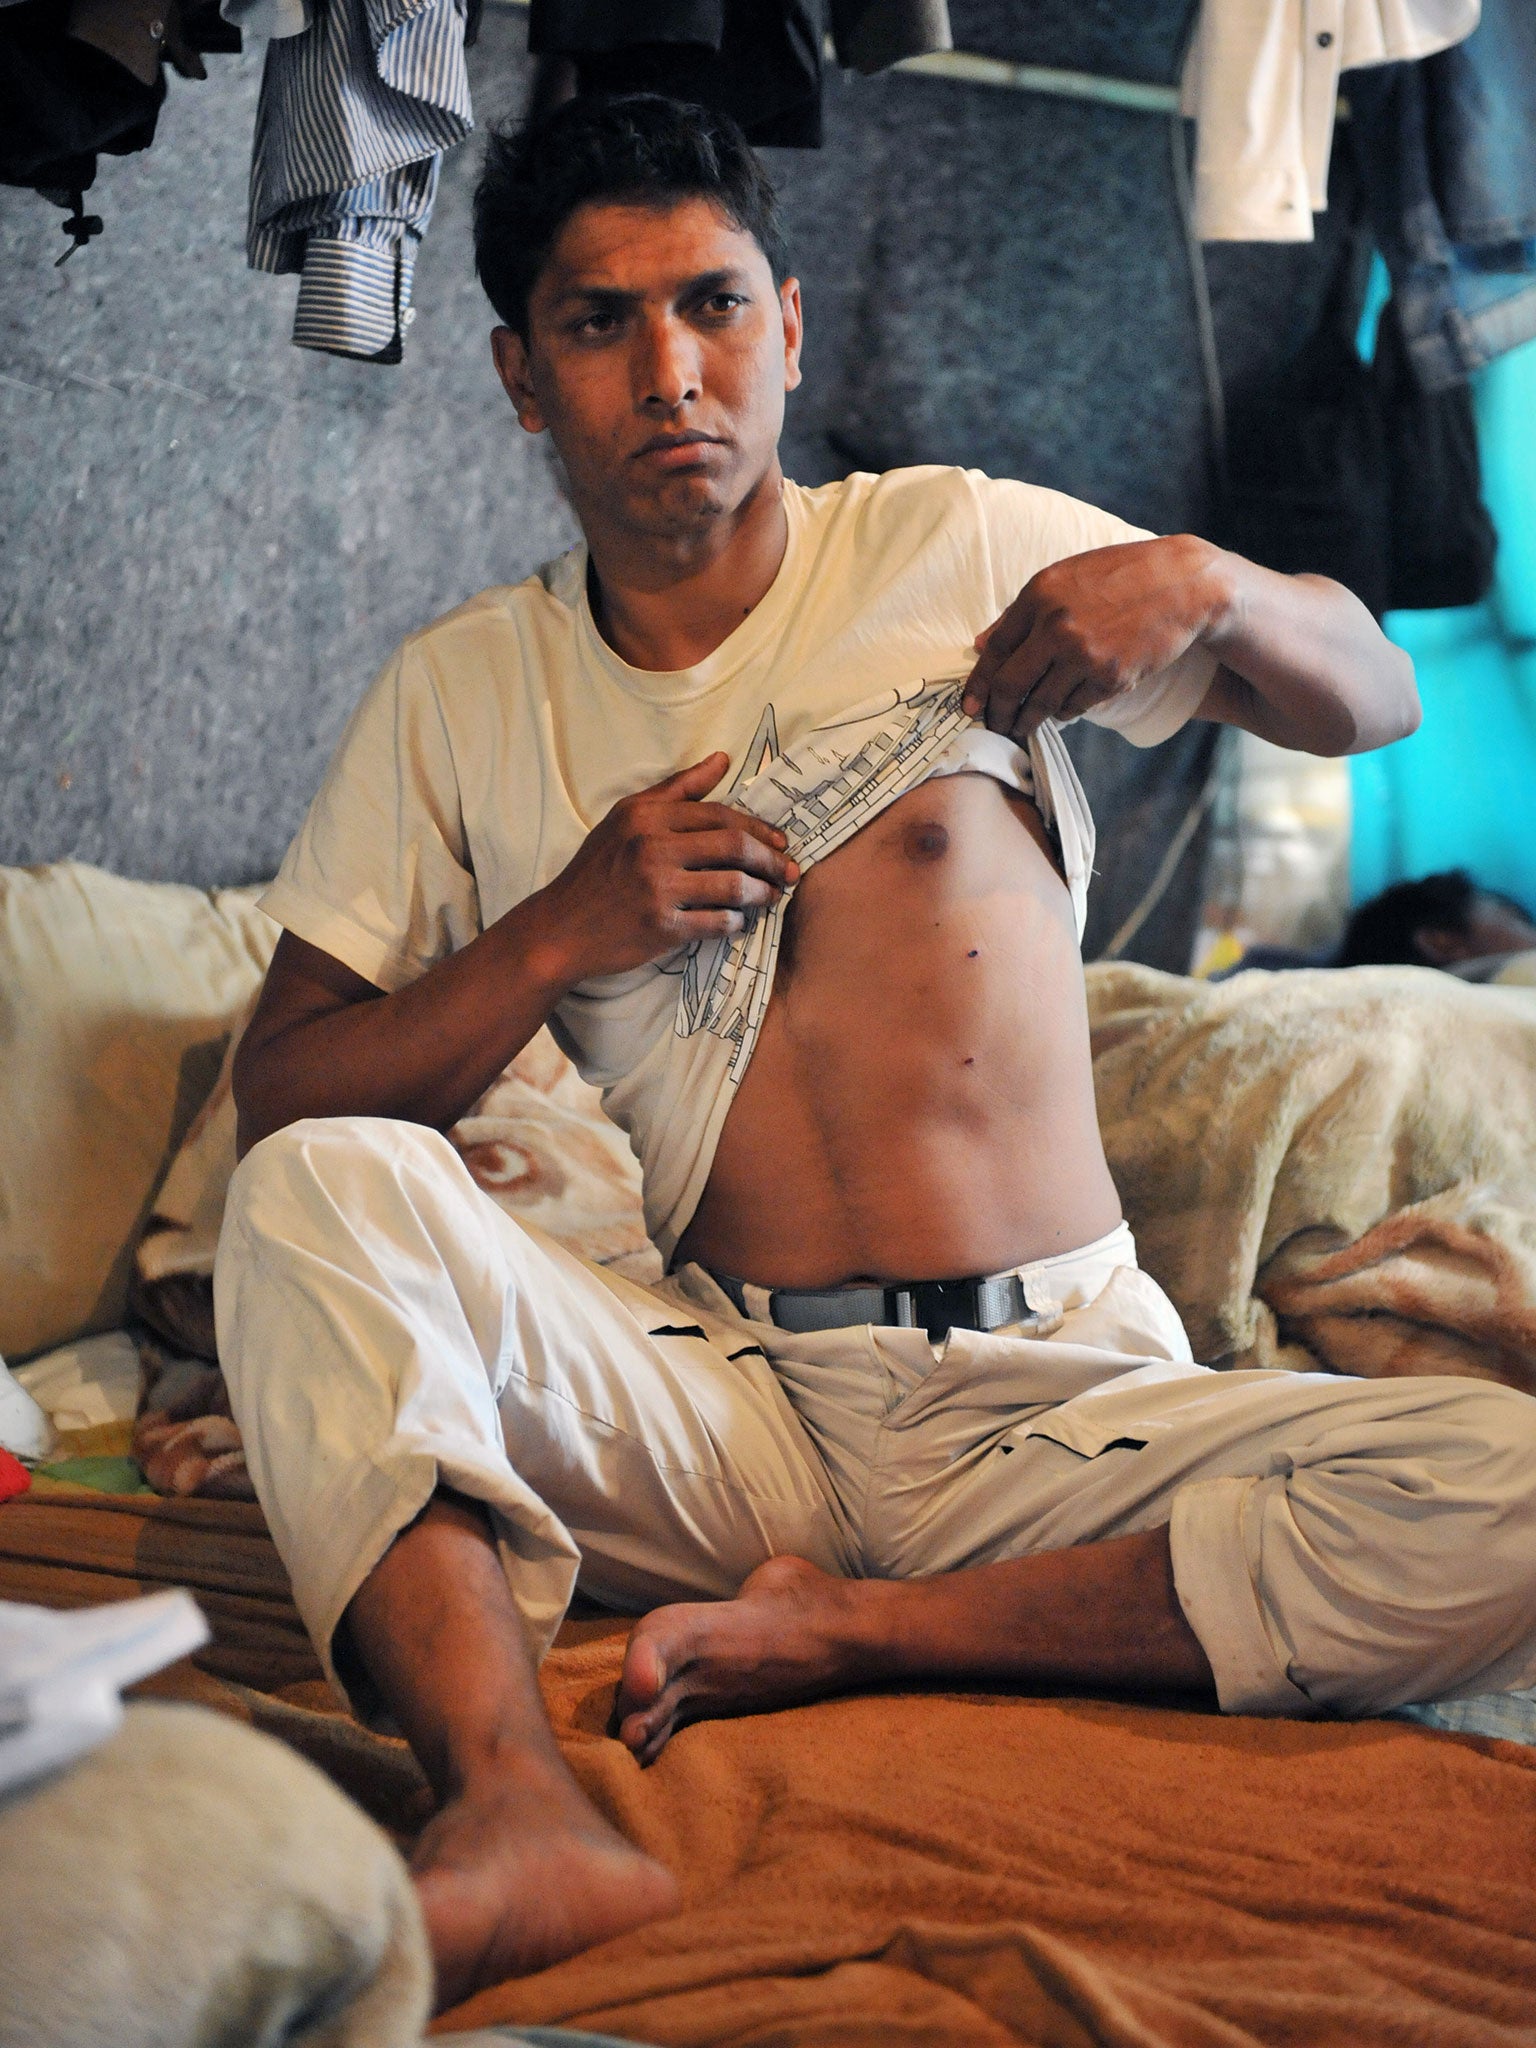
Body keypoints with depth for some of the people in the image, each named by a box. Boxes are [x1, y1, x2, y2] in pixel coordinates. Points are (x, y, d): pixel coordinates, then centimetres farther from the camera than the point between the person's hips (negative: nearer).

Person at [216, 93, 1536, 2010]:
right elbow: (282, 1097, 5)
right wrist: (556, 933, -9)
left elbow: (1376, 697, 14)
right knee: (322, 1192, -25)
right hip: (731, 1403, 0)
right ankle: (517, 1804, -42)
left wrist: (1206, 587, -7)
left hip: (1064, 1399, 0)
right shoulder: (456, 697, 7)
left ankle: (858, 1631, -18)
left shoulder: (958, 546, 6)